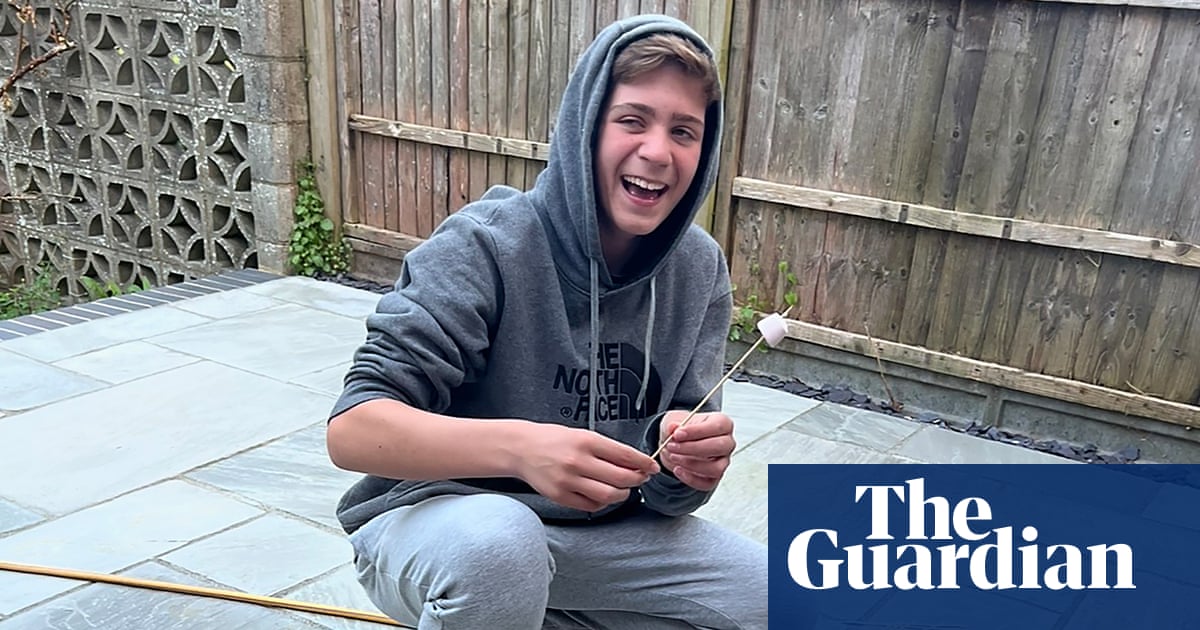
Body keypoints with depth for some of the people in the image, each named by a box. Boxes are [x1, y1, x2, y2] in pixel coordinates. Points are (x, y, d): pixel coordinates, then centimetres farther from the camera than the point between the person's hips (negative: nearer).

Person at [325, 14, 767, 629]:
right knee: (498, 541, -39)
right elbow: (352, 428, -26)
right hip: (433, 515, -5)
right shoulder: (485, 246, -21)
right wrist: (520, 446, -43)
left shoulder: (700, 270, -5)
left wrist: (688, 460, -28)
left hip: (594, 531, 6)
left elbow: (671, 487, -3)